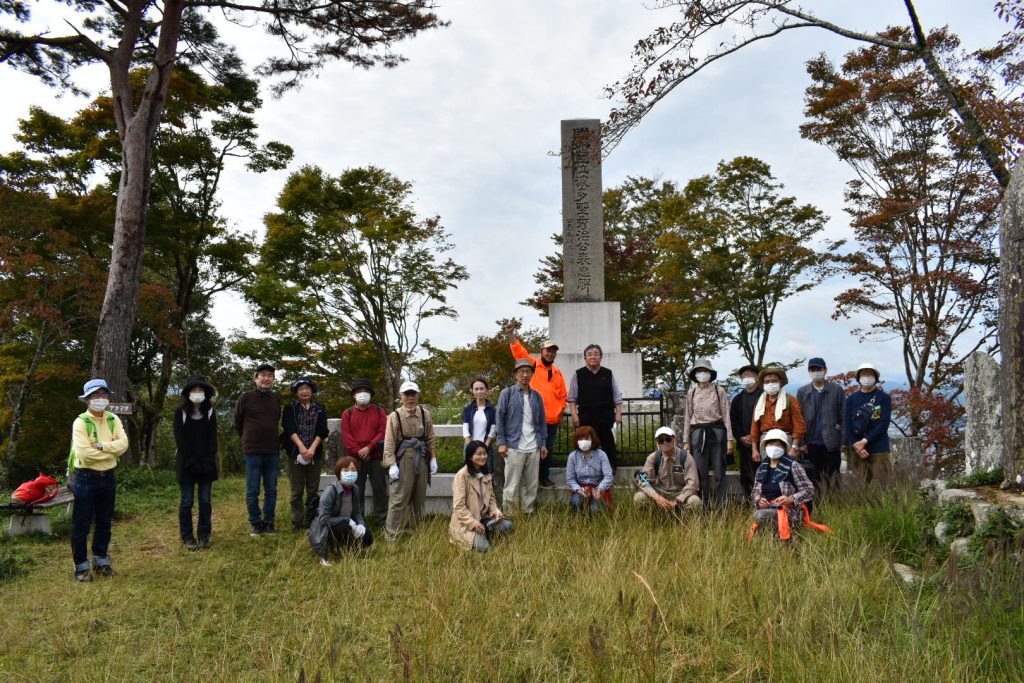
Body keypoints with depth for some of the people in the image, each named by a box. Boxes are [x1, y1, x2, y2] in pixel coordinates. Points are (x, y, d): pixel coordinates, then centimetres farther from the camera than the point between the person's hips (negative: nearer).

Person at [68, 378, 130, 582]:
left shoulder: (113, 420, 3)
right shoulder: (81, 422, -12)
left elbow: (123, 444, -10)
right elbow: (84, 453, -23)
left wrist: (101, 446, -22)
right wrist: (111, 452, -13)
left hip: (108, 477, 5)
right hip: (86, 478, -5)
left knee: (104, 523, 15)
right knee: (81, 525, 3)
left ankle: (101, 561, 29)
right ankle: (81, 567, 14)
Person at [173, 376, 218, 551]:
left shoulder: (210, 412, 7)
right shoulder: (180, 412, 0)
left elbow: (212, 438, 4)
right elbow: (180, 439, -5)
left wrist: (208, 462, -8)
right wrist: (192, 462, -13)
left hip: (206, 464, 2)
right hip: (186, 463, -2)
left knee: (205, 501, 3)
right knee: (187, 501, 0)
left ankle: (204, 536, 12)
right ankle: (187, 537, 9)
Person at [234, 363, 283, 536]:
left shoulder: (276, 399, 8)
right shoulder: (246, 398, -4)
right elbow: (237, 423, 6)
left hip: (273, 451, 4)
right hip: (252, 452, -4)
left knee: (271, 490, 8)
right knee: (252, 491, 2)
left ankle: (269, 522, 18)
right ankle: (255, 524, 15)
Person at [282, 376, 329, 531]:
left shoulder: (320, 409, 12)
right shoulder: (290, 408, 8)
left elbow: (322, 431, 2)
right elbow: (289, 429, -4)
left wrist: (312, 448, -12)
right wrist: (301, 447, -17)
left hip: (315, 454, 1)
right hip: (295, 454, -1)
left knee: (313, 491, 3)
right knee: (296, 491, -1)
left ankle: (311, 523, 8)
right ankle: (297, 524, 4)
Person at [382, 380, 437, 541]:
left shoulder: (426, 415, 5)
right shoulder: (395, 416, -6)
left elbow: (430, 439, 11)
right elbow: (389, 443, -8)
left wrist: (433, 459, 7)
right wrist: (392, 465, -14)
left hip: (421, 459, 5)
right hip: (403, 459, -5)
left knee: (419, 497, 12)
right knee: (399, 497, -8)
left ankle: (413, 529, 26)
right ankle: (391, 535, -3)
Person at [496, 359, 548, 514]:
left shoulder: (537, 396, 13)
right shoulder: (507, 393, 1)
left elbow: (542, 421, 16)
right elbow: (500, 418, -1)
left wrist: (543, 443, 10)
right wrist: (501, 442, -7)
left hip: (534, 448, 4)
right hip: (514, 447, -4)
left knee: (531, 486, 7)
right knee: (512, 487, -1)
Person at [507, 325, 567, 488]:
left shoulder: (558, 373, 14)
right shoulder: (533, 365, 2)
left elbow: (562, 395, 17)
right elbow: (519, 351, -10)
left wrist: (560, 414, 11)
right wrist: (511, 334, -23)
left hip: (552, 420, 4)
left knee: (548, 450, 10)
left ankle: (545, 477, 20)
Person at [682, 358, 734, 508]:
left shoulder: (719, 391, 2)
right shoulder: (691, 393, 10)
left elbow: (726, 415, 1)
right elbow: (688, 417, 12)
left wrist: (729, 439, -4)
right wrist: (686, 441, 9)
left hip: (717, 432, -2)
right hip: (698, 434, 2)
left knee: (719, 472, 1)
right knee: (701, 473, 3)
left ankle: (720, 506, 9)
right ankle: (704, 507, 12)